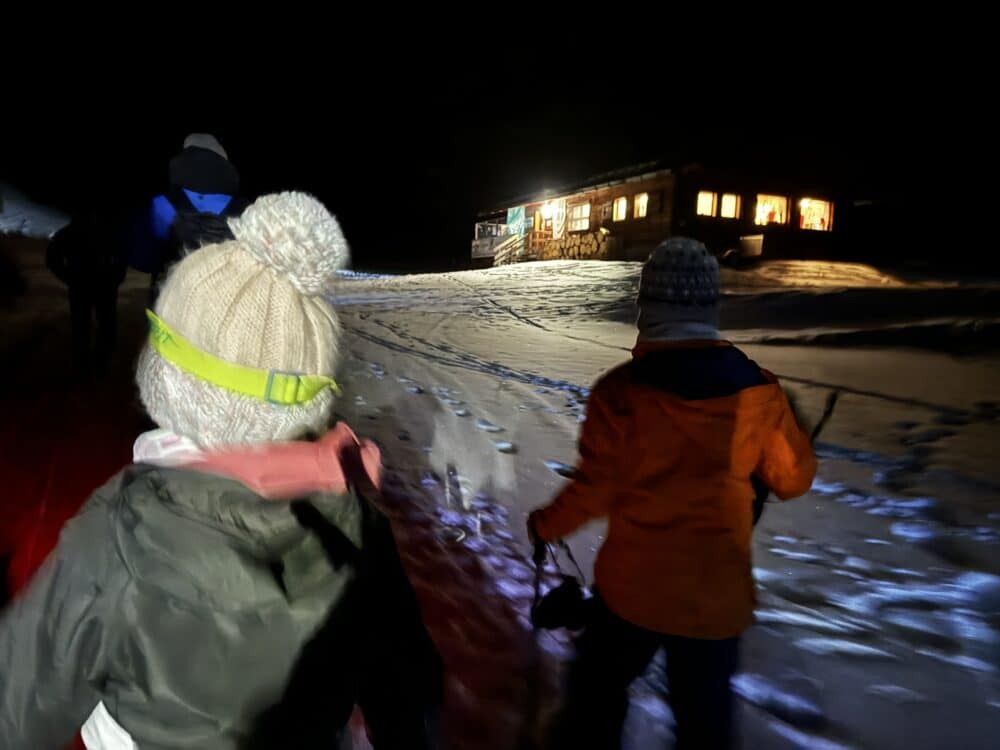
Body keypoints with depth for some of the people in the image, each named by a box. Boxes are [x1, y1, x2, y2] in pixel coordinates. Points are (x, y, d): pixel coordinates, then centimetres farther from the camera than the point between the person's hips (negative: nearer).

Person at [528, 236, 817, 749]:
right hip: (720, 595, 3)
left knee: (599, 690, 23)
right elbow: (793, 480, 1)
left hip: (632, 587, -2)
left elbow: (595, 490, -15)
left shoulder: (621, 390, -20)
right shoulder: (758, 388, -10)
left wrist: (546, 524, 3)